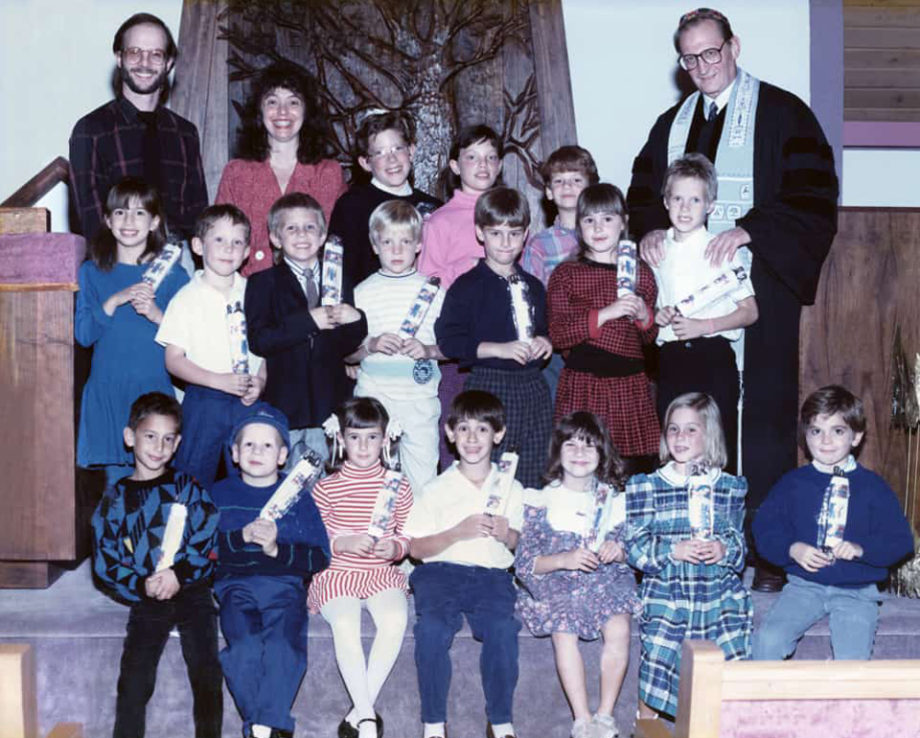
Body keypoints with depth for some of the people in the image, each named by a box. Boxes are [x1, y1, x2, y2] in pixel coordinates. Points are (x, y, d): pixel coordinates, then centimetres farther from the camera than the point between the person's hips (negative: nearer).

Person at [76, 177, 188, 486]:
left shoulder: (172, 275, 3)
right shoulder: (91, 272, 8)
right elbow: (82, 333, -1)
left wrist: (157, 315, -18)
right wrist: (115, 301, -13)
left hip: (155, 390, -1)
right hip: (108, 390, 1)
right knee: (116, 475, 5)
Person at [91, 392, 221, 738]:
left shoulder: (187, 487, 7)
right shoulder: (116, 498, 8)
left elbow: (211, 539, -2)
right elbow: (105, 561, 4)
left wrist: (180, 574, -16)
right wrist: (141, 586, -12)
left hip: (192, 590, 0)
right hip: (146, 599, 1)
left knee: (207, 674, -10)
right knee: (134, 680, -9)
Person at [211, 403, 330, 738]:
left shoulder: (298, 497, 17)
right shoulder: (220, 494, 19)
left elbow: (320, 556, 6)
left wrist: (278, 549, -9)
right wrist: (242, 537, -10)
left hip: (285, 584, 0)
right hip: (235, 583, 0)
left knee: (283, 644, -30)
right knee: (245, 645, -29)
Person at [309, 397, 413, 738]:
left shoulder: (398, 486, 7)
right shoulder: (326, 488, 1)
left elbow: (408, 536, 13)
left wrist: (396, 548, -10)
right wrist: (343, 543, -18)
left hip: (383, 572, 2)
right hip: (337, 572, -1)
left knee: (395, 619, -31)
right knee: (345, 623, -33)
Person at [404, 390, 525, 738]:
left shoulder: (512, 489, 13)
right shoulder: (437, 490, 8)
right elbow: (416, 547, 3)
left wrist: (508, 536, -8)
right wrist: (458, 532, -11)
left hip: (492, 574, 1)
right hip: (441, 571, 0)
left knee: (503, 629, -30)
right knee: (432, 629, -30)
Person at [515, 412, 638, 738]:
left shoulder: (614, 499, 10)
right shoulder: (542, 500, 2)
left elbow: (629, 549, 17)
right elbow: (523, 562, -3)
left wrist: (619, 551, -7)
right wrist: (563, 559, -19)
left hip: (604, 579, 2)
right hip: (554, 583, -2)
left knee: (618, 629, -27)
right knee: (564, 631, -31)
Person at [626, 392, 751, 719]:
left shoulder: (732, 487, 10)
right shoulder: (645, 486, 5)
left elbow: (739, 541, 14)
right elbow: (635, 547, 1)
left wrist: (725, 550, -8)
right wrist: (674, 551, -14)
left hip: (720, 596, 1)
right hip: (665, 595, -1)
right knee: (655, 666, -6)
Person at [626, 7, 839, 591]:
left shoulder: (782, 114, 1)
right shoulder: (672, 124, 18)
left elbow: (813, 193, -8)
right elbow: (643, 190, 19)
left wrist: (748, 230, -19)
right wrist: (650, 229, -3)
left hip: (760, 287, -4)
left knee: (765, 416, -3)